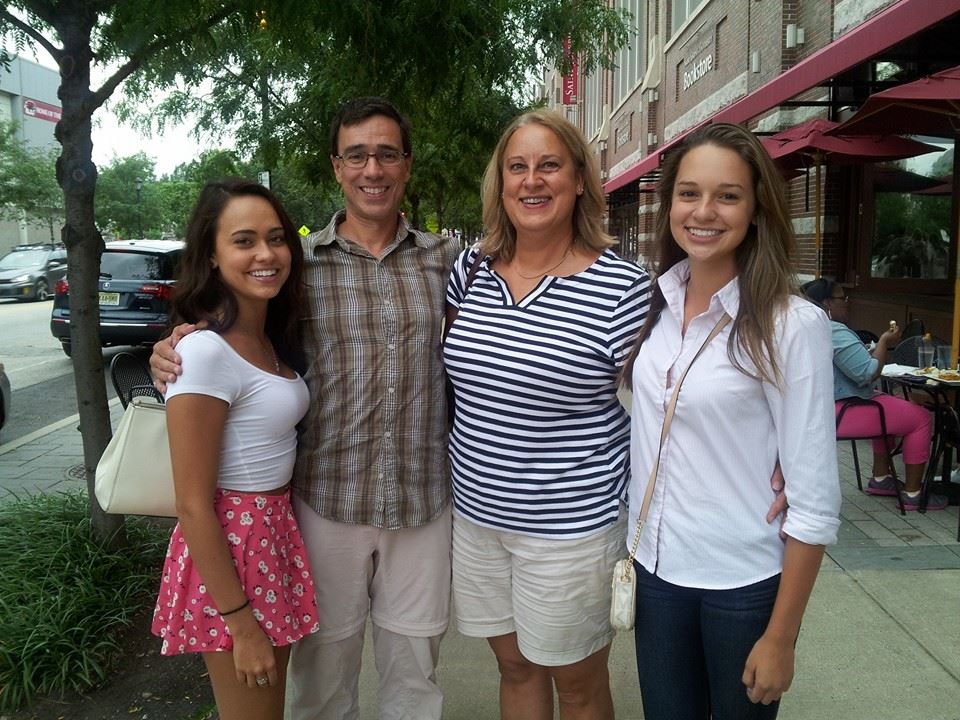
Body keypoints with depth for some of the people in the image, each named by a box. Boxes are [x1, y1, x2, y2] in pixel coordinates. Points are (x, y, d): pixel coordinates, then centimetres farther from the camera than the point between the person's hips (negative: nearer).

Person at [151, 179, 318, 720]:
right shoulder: (206, 353, -21)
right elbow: (193, 504, -20)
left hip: (277, 534, 8)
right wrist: (240, 623, -17)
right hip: (230, 546, -8)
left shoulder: (270, 340, 4)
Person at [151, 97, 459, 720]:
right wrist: (172, 358, -13)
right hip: (327, 499, -1)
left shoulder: (444, 257, 4)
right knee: (326, 663, 16)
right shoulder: (300, 263, -2)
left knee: (415, 668, 17)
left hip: (425, 499, 2)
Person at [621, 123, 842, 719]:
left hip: (744, 583, -4)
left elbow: (815, 501, -14)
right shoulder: (653, 302, -2)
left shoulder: (792, 324, -16)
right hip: (655, 567, 4)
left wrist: (781, 638, -11)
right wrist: (629, 547, 9)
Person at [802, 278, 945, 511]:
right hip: (840, 413, -11)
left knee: (892, 409, 29)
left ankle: (880, 478, 29)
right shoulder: (836, 333, -21)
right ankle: (912, 494, 4)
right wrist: (884, 342, -7)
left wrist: (882, 344, 12)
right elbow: (868, 373, -22)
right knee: (922, 418, -3)